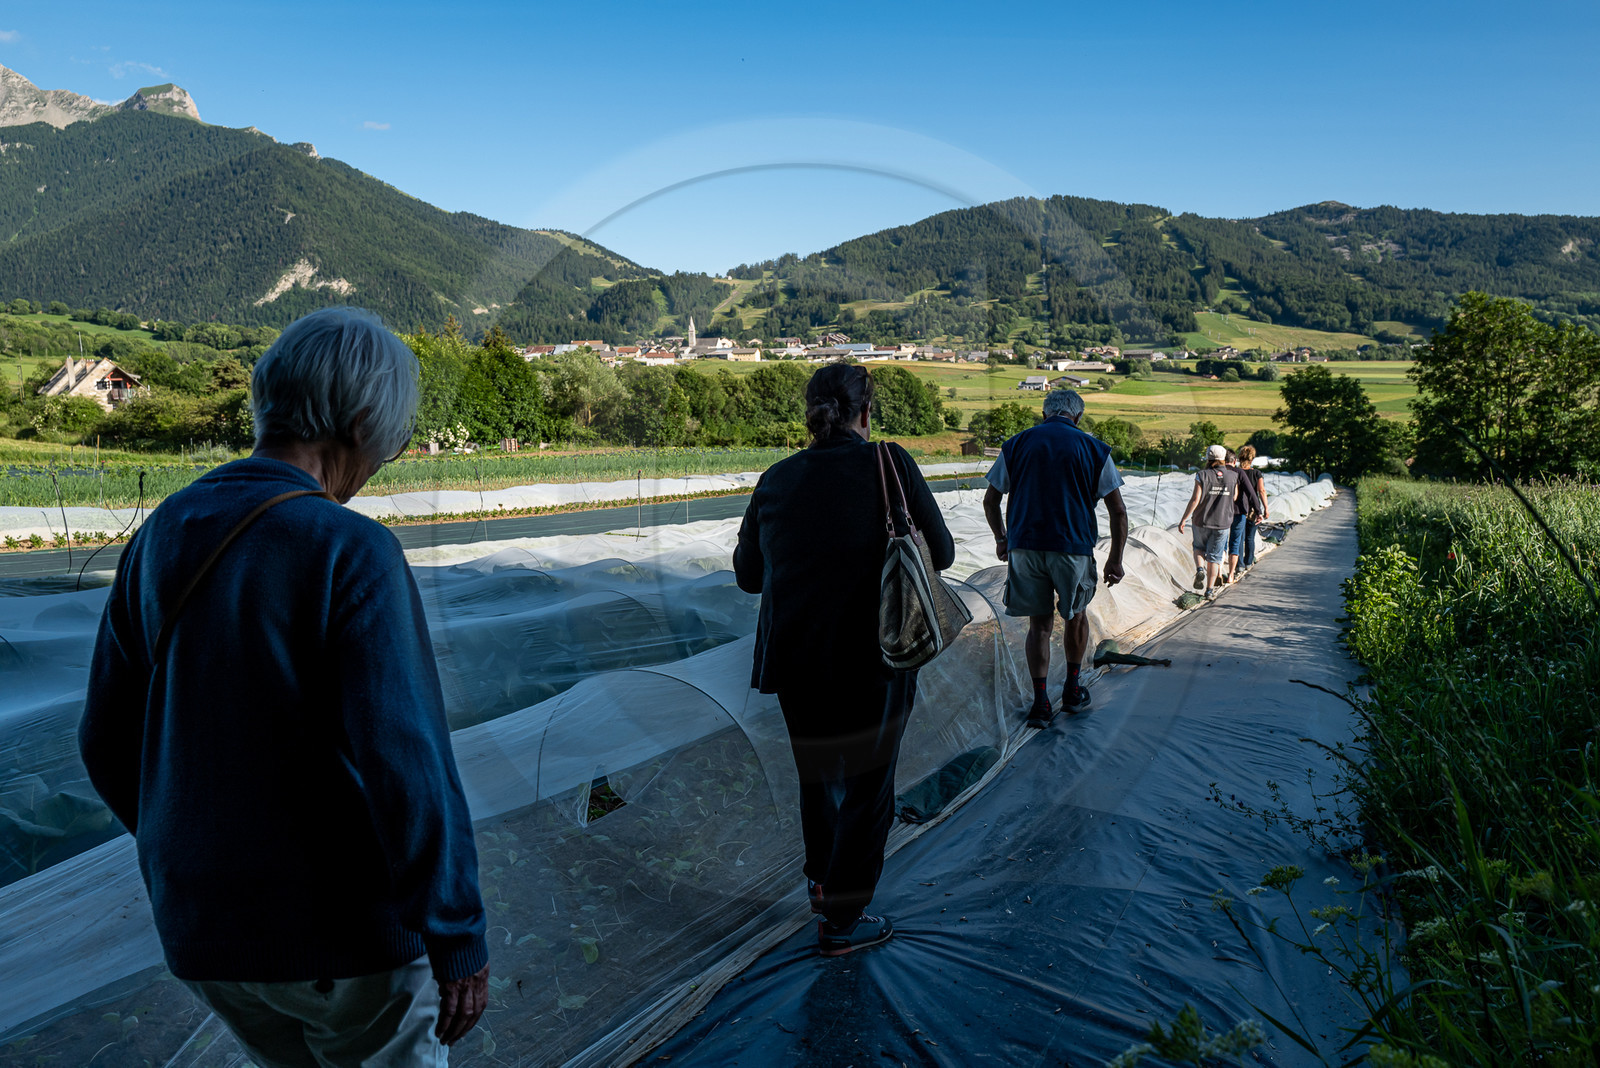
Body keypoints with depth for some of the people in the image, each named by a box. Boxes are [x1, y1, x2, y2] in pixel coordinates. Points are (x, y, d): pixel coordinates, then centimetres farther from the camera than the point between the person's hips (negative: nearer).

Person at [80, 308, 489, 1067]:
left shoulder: (165, 536, -2)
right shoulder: (351, 553, -23)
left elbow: (109, 743, 7)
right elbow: (407, 768, -26)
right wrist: (460, 942, -15)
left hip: (204, 929, 6)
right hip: (342, 924, -6)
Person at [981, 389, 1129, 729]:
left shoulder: (1016, 445, 6)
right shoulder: (1094, 449, 3)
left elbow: (990, 501, 9)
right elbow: (1118, 512, 1)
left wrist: (1001, 538, 23)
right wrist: (1115, 559, 8)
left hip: (1025, 547, 1)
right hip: (1073, 548, -1)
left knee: (1040, 623, 10)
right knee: (1076, 616, 21)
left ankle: (1041, 702, 4)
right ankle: (1072, 690, 32)